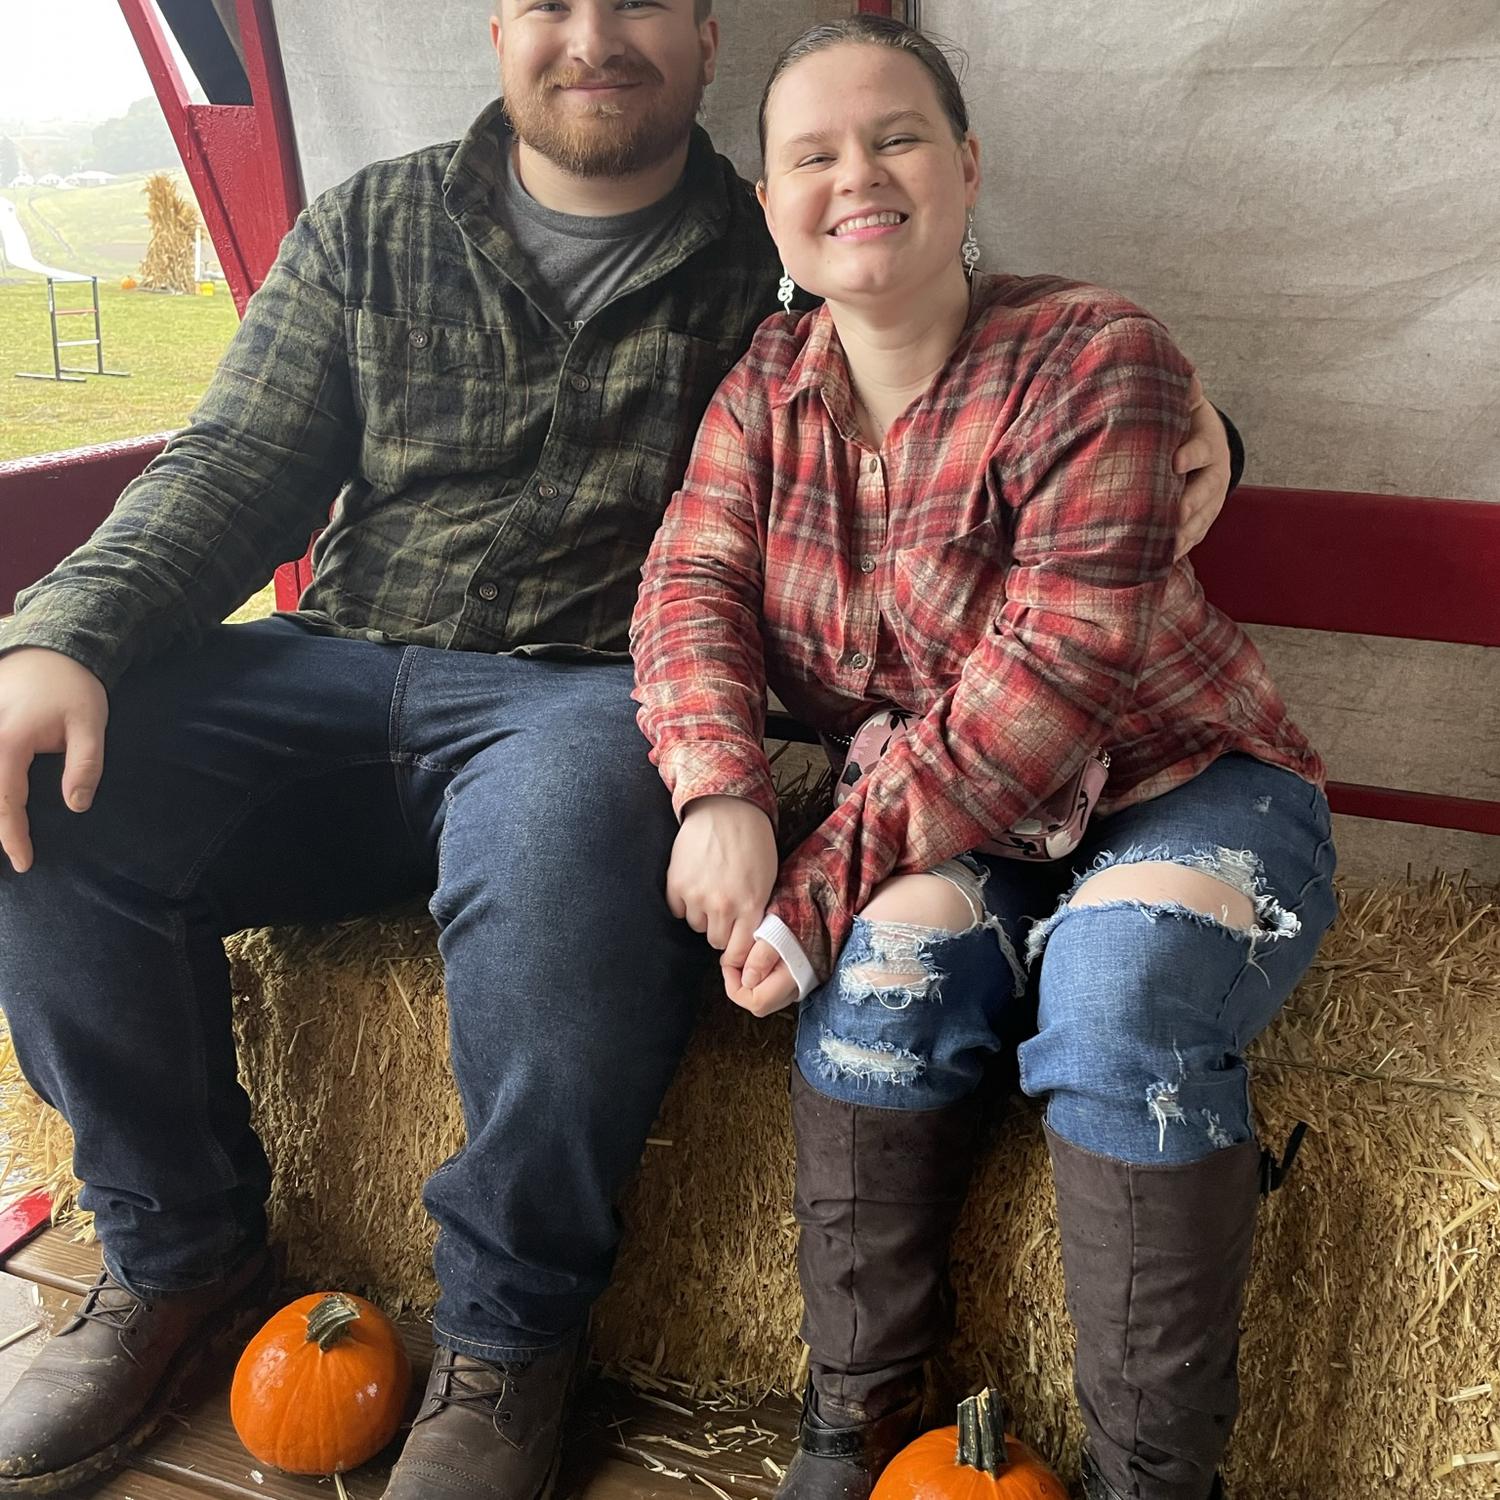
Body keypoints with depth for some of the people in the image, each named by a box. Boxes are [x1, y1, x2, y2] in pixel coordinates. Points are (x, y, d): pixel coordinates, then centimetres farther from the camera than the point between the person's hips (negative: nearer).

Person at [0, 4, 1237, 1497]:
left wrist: (1169, 424, -11)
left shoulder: (775, 267, 9)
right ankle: (177, 1250, 3)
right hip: (342, 662, 4)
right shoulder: (373, 225, 15)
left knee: (563, 829, -38)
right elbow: (238, 465, 8)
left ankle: (508, 1333, -12)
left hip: (591, 690, -3)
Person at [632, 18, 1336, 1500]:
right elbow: (692, 580, -5)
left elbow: (1050, 675, -23)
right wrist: (718, 792, -26)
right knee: (896, 945, -27)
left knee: (1118, 975, -32)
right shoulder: (768, 382, 4)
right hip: (940, 826, 4)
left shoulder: (1095, 358, -15)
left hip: (1179, 784, -3)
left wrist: (823, 880, -27)